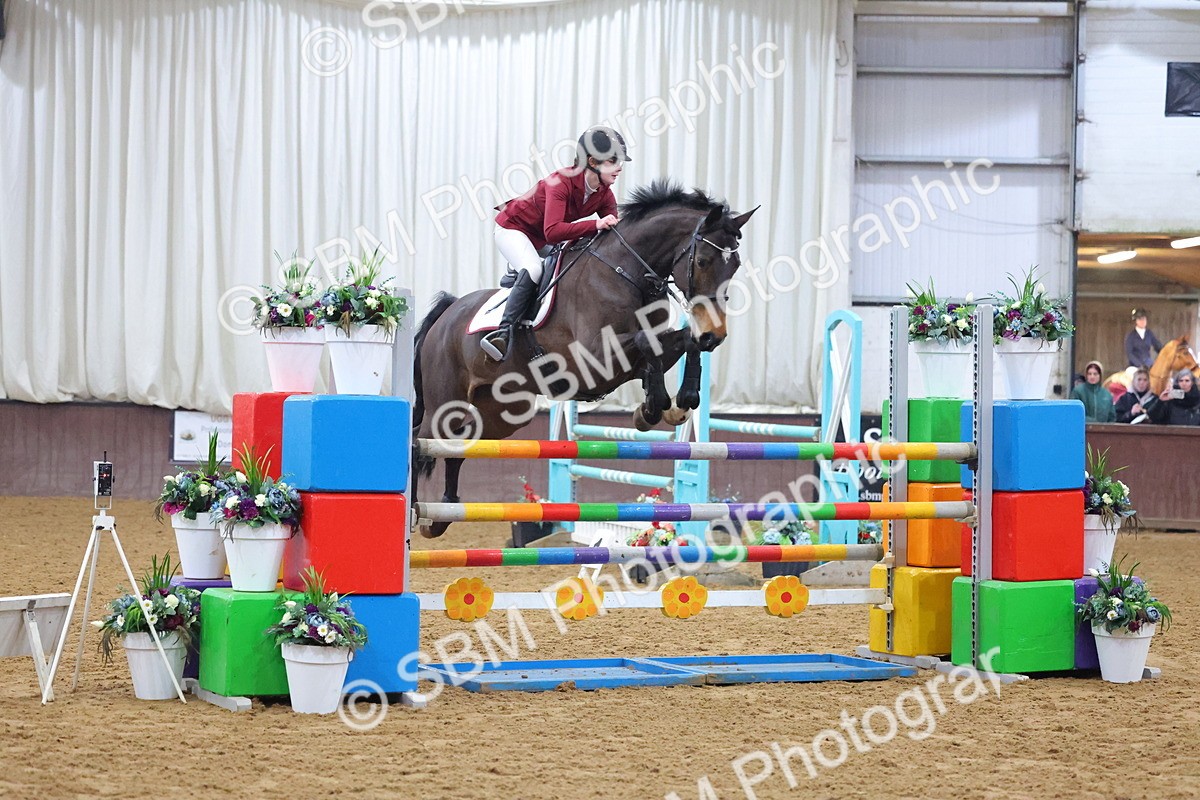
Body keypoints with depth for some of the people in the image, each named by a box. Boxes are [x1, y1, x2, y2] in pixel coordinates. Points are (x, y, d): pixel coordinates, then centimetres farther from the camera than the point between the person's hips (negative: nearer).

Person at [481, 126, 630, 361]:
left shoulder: (605, 195, -10)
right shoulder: (561, 182, -32)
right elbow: (552, 231, -43)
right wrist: (595, 225, -49)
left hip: (543, 242, 9)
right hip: (513, 228, -9)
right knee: (533, 269, -31)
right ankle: (503, 332, -34)